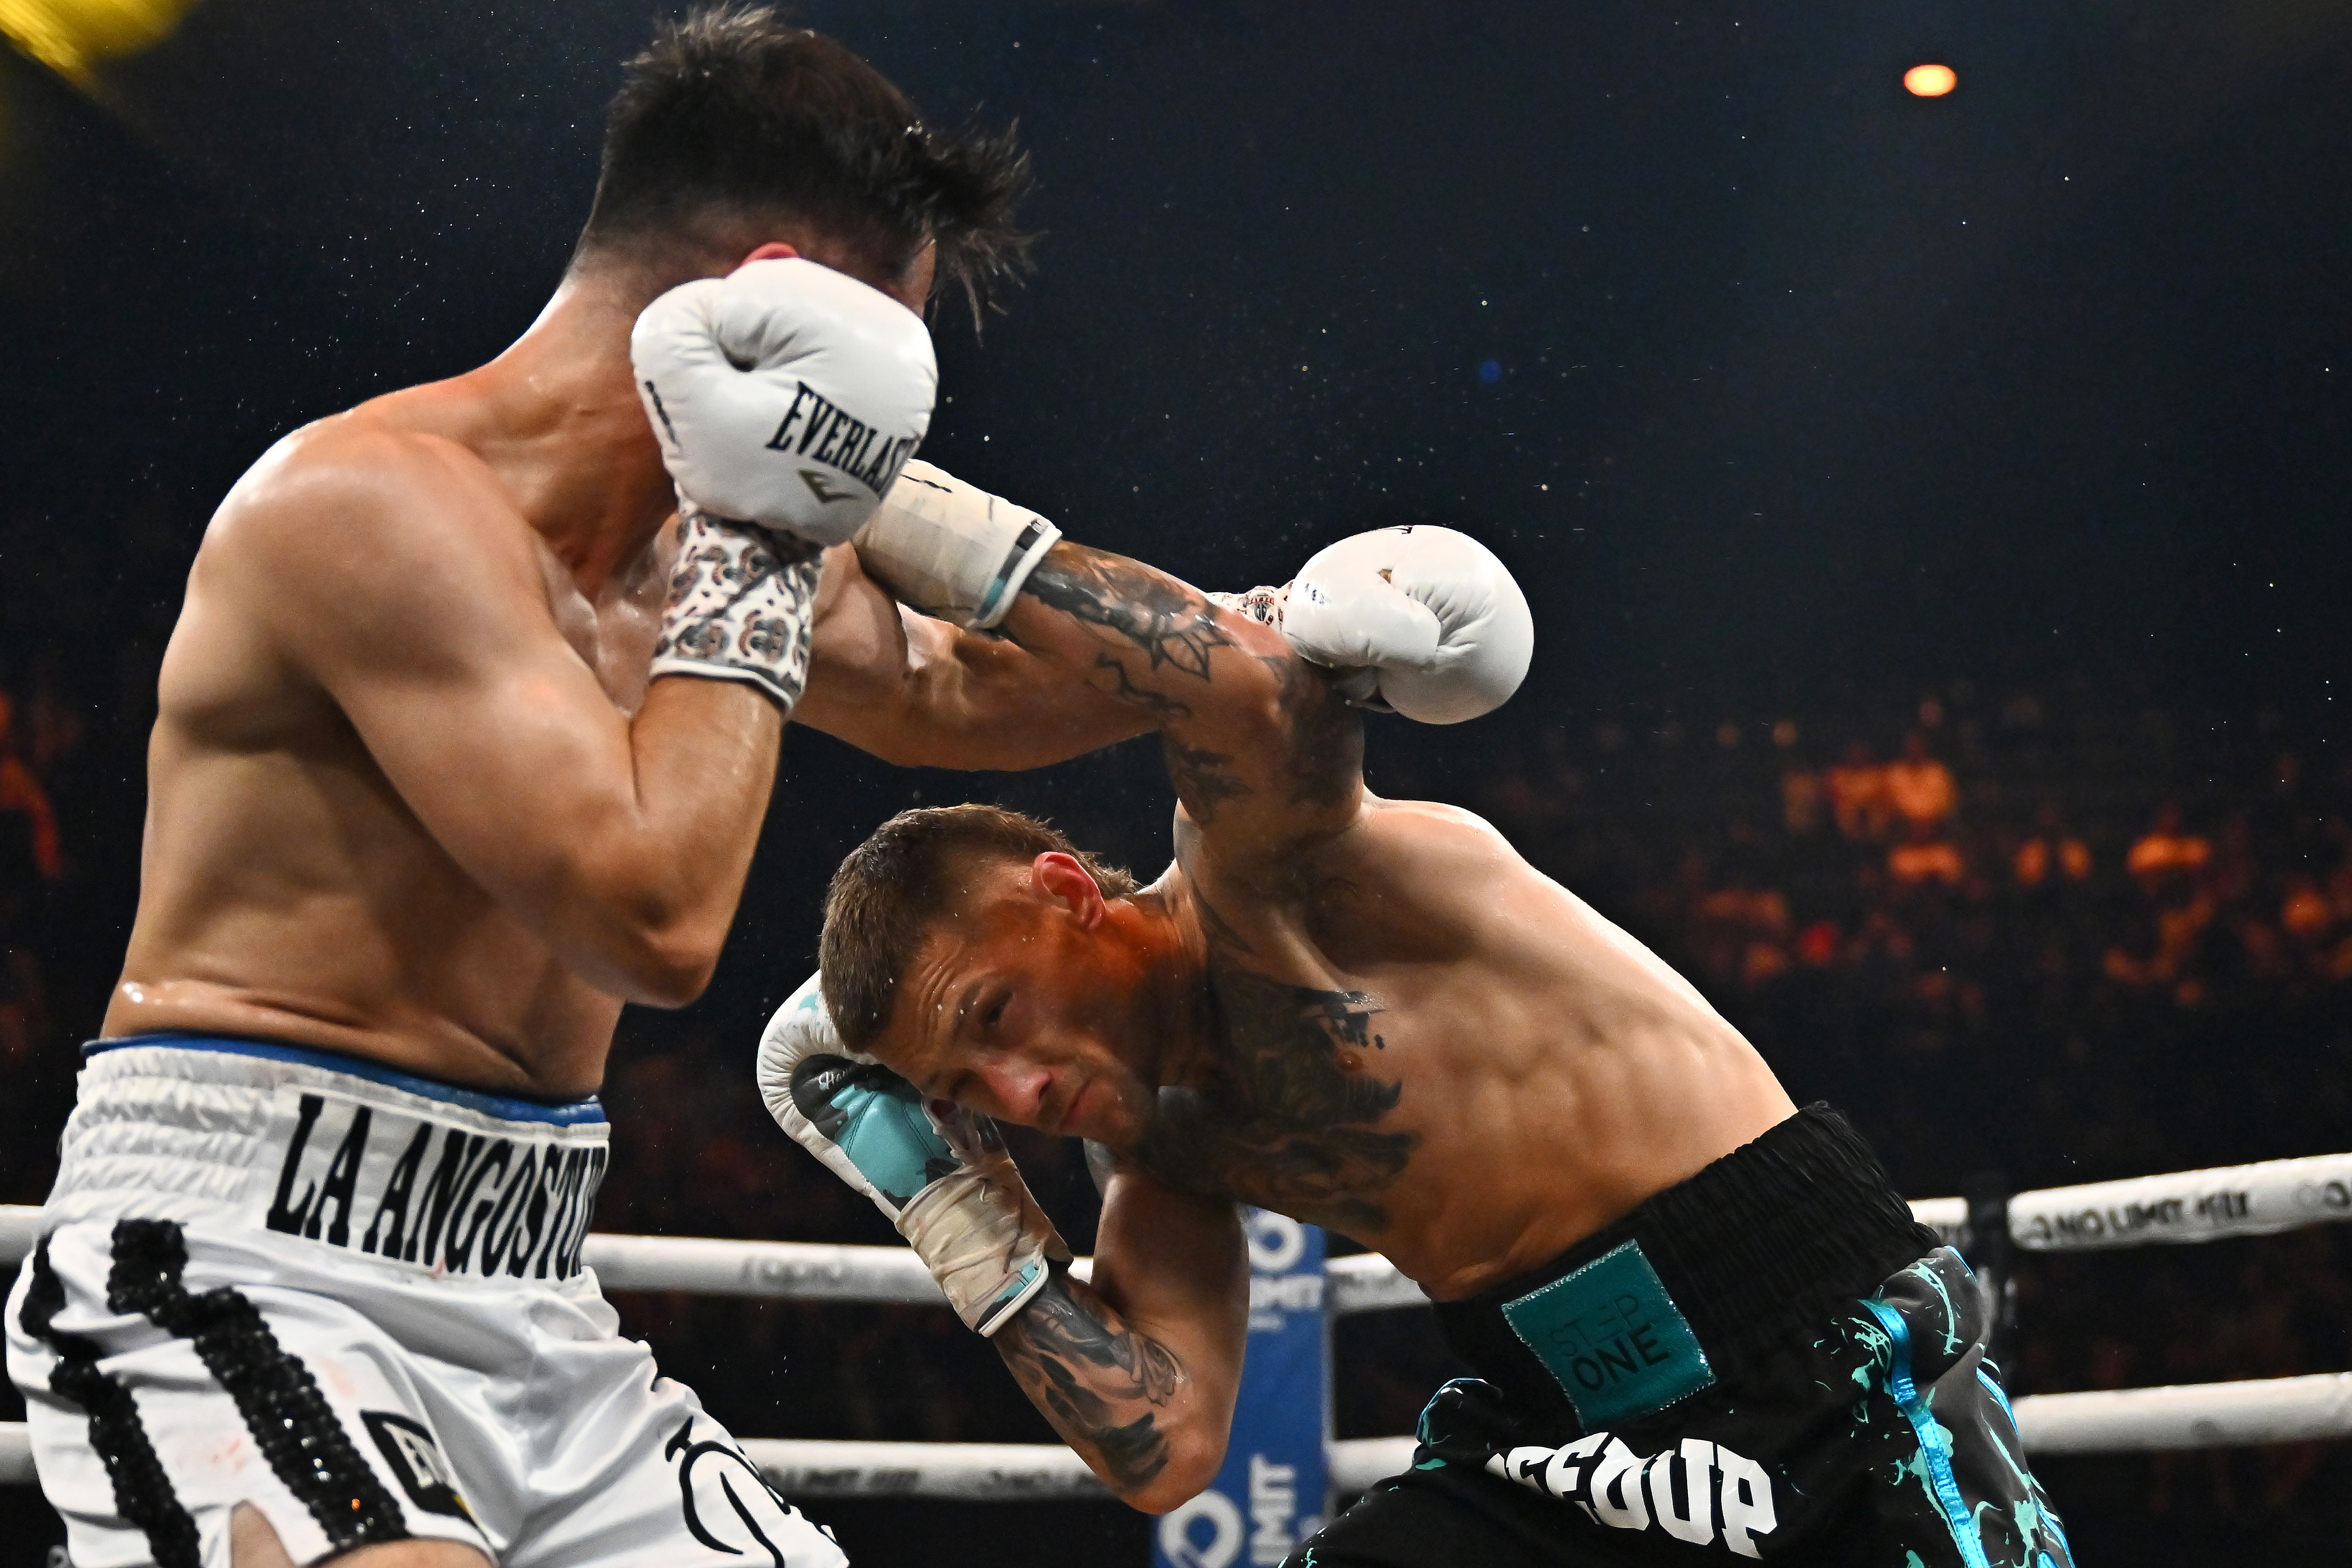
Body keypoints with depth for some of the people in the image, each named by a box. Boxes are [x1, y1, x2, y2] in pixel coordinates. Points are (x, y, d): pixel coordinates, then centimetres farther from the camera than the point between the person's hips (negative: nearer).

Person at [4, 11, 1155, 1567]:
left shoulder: (704, 537, 12)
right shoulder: (381, 502, -16)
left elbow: (952, 693, 33)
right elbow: (656, 919, -24)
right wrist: (756, 561, -13)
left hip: (520, 1306, 9)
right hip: (237, 1270, -9)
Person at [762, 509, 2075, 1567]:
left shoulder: (1257, 857, -14)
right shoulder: (1155, 1143, 7)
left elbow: (1260, 682, -37)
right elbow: (1167, 1447, -3)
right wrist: (956, 1203, -4)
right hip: (1562, 1446, 7)